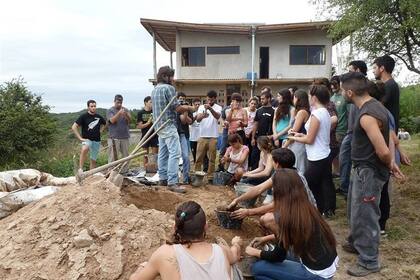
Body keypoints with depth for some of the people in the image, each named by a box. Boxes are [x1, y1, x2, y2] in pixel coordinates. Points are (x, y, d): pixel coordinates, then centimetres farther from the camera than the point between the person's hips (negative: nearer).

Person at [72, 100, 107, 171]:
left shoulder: (99, 117, 6)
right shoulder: (84, 116, -5)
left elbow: (104, 123, 27)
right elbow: (74, 127, -7)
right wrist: (80, 138, -12)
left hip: (97, 141, 4)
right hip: (87, 139, -4)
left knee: (93, 160, 8)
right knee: (84, 149, -36)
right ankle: (80, 169, -32)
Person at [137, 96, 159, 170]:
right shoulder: (140, 113, -1)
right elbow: (139, 126, -5)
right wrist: (148, 123, -17)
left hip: (154, 136, 2)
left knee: (155, 154, 3)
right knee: (146, 154, 7)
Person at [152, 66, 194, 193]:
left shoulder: (155, 89, 17)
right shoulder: (168, 88, -11)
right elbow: (177, 108, -15)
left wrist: (183, 107, 21)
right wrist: (189, 108, 3)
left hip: (159, 125, 10)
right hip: (169, 125, -10)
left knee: (163, 153, 12)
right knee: (175, 153, -11)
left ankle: (162, 178, 17)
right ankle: (172, 182, -15)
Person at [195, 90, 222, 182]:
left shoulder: (218, 107, 0)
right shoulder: (201, 107, 5)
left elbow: (217, 116, -22)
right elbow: (198, 119, -9)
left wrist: (210, 108, -40)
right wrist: (202, 116, -33)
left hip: (213, 137, -1)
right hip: (202, 136, 1)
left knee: (212, 158, 4)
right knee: (199, 158, 5)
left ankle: (210, 177, 12)